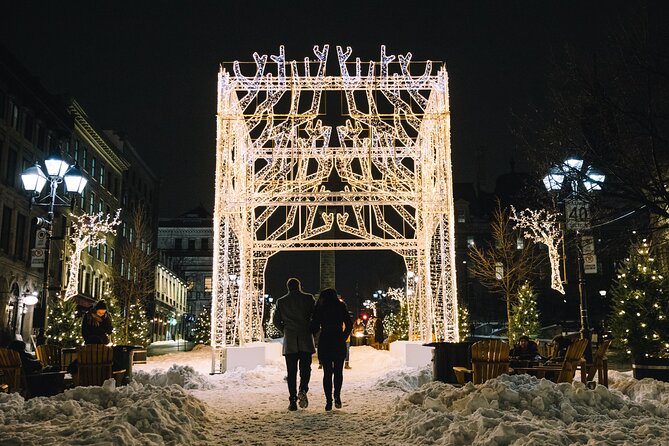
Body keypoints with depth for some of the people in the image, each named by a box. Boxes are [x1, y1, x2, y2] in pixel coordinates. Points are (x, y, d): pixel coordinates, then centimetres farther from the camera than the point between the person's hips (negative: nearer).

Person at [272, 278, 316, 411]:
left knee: (291, 372, 4)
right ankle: (303, 389, -17)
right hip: (306, 340, -1)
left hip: (289, 341, 1)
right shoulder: (308, 298, 1)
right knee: (305, 368, 8)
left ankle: (293, 401, 0)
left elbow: (276, 321, 7)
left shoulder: (281, 302, 5)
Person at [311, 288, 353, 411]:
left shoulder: (319, 308, 2)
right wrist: (343, 337, 9)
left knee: (327, 372, 5)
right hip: (339, 345, 0)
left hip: (324, 342, 0)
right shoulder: (341, 306, 3)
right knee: (338, 371, 12)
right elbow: (349, 325, 0)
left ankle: (329, 401, -1)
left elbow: (315, 327, -1)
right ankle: (337, 396, -7)